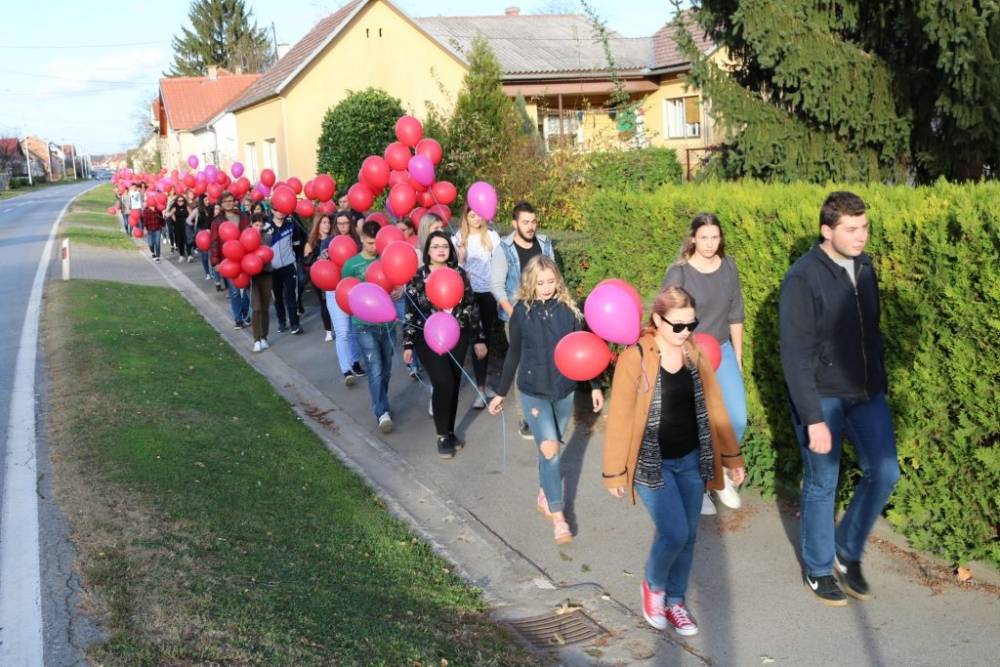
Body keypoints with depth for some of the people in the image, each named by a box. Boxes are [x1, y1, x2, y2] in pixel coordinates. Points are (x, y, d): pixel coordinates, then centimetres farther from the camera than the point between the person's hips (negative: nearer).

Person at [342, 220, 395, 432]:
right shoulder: (351, 264, -5)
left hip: (387, 322, 3)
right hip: (364, 326, -3)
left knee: (386, 369, 14)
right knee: (375, 371, -8)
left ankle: (380, 403, 33)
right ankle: (382, 413, -6)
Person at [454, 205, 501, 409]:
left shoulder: (492, 236, 0)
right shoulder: (458, 238, 1)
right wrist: (460, 255, -19)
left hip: (489, 292, 1)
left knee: (486, 337, 7)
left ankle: (483, 383, 20)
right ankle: (481, 388, 0)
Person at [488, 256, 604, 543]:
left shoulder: (568, 308, -5)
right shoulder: (522, 311, -7)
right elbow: (514, 354, 2)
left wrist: (595, 386, 3)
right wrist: (501, 393, 6)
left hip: (565, 390, 2)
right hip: (533, 391, -2)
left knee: (552, 448, 12)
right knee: (549, 449, -11)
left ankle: (545, 495, 35)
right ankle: (558, 516, -2)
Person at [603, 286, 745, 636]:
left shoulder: (695, 354, 0)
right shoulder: (635, 358, -16)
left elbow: (714, 405, 7)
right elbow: (620, 417, -12)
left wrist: (731, 456, 9)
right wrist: (614, 471, -8)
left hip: (691, 460, 5)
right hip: (652, 462, -5)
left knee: (688, 535, 10)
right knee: (674, 533, -10)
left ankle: (675, 602, 31)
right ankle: (653, 586, 20)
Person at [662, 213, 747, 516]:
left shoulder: (729, 267, -1)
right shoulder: (678, 273, -14)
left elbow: (735, 316, 8)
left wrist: (738, 357, 11)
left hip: (723, 350, 4)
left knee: (737, 419, -2)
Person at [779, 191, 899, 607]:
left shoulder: (864, 267, 3)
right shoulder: (803, 279, -19)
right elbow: (795, 355, -20)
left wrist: (881, 386, 16)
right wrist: (813, 419, -21)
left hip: (865, 393, 6)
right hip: (821, 398, -6)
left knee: (884, 472, 2)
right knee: (822, 485, 5)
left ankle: (848, 553, 23)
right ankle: (818, 569, 26)